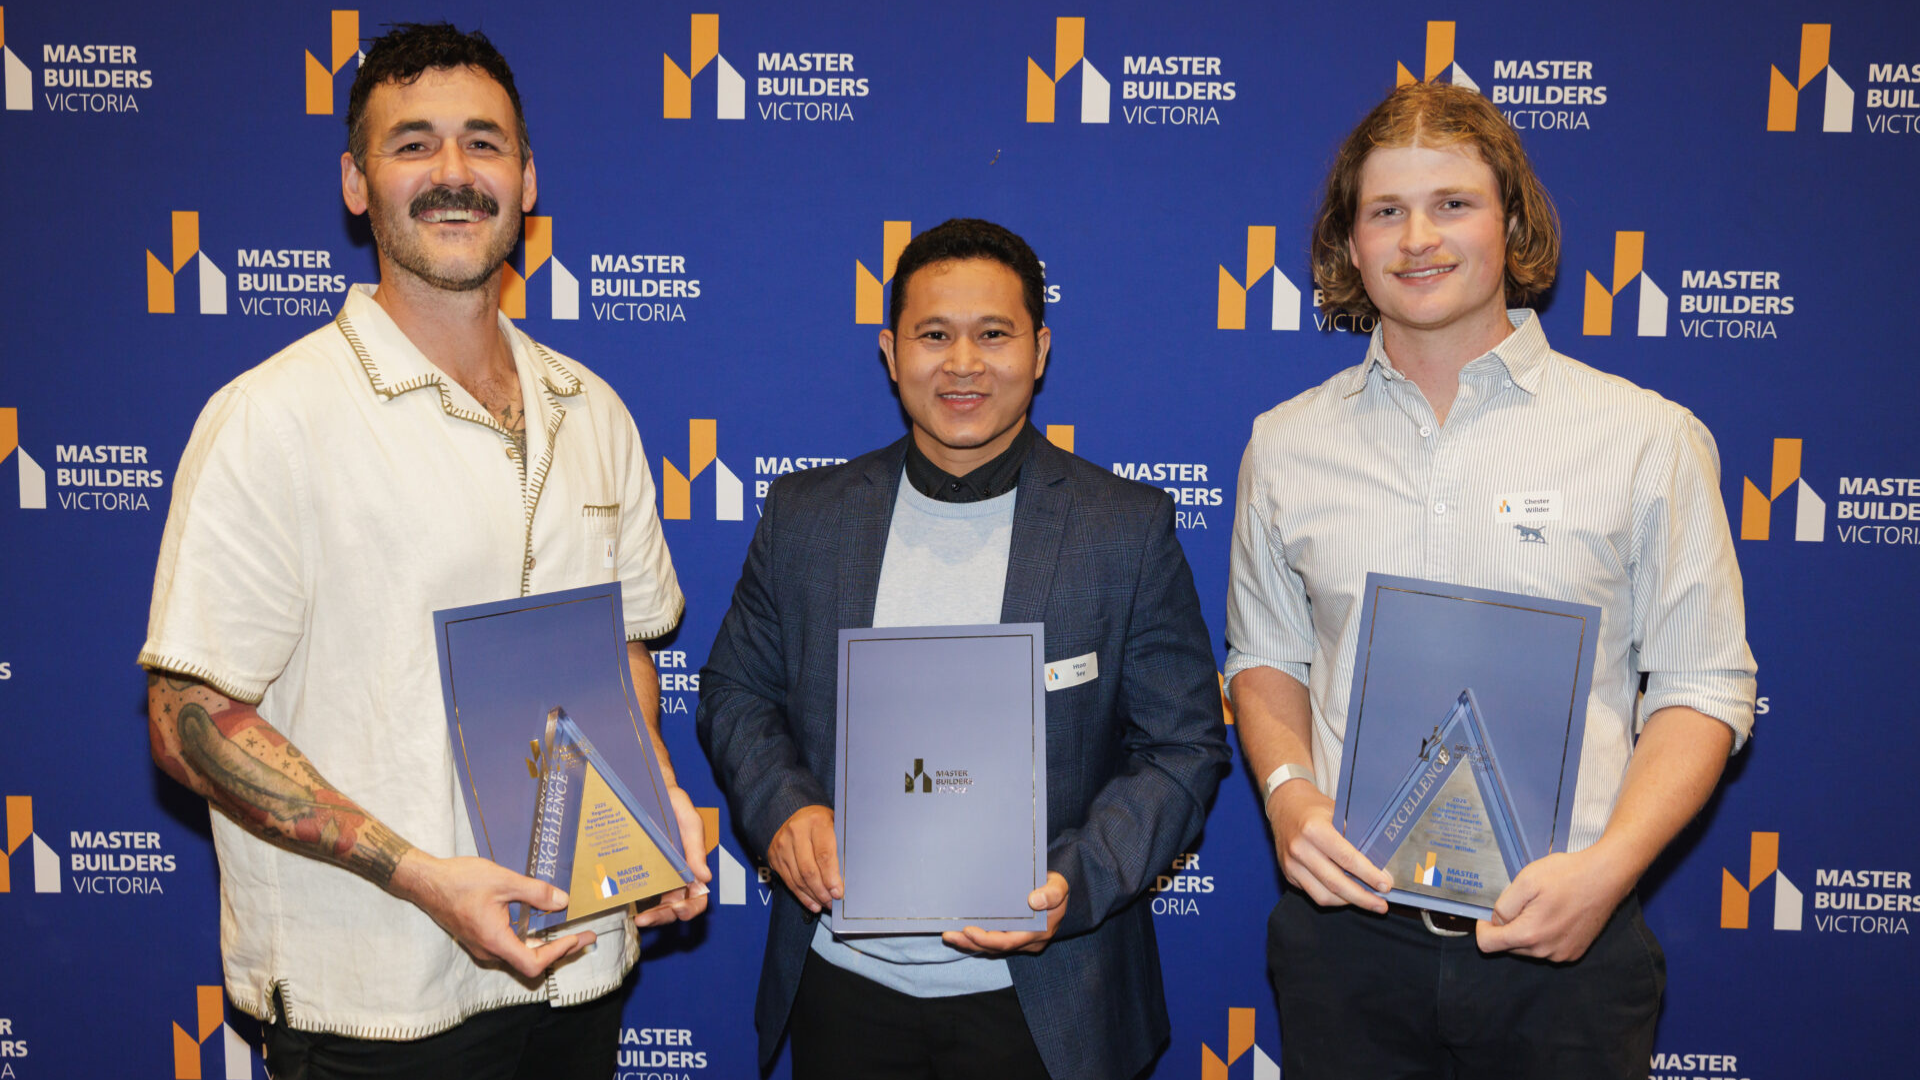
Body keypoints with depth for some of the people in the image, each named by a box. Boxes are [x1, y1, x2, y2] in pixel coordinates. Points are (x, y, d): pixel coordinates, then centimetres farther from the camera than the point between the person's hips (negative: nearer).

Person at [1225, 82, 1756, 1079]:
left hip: (1561, 942, -1)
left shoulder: (1651, 438, -2)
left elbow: (1703, 686, -2)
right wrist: (1289, 795, -7)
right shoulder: (1287, 444, 4)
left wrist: (1606, 866, -14)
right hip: (1346, 931, 2)